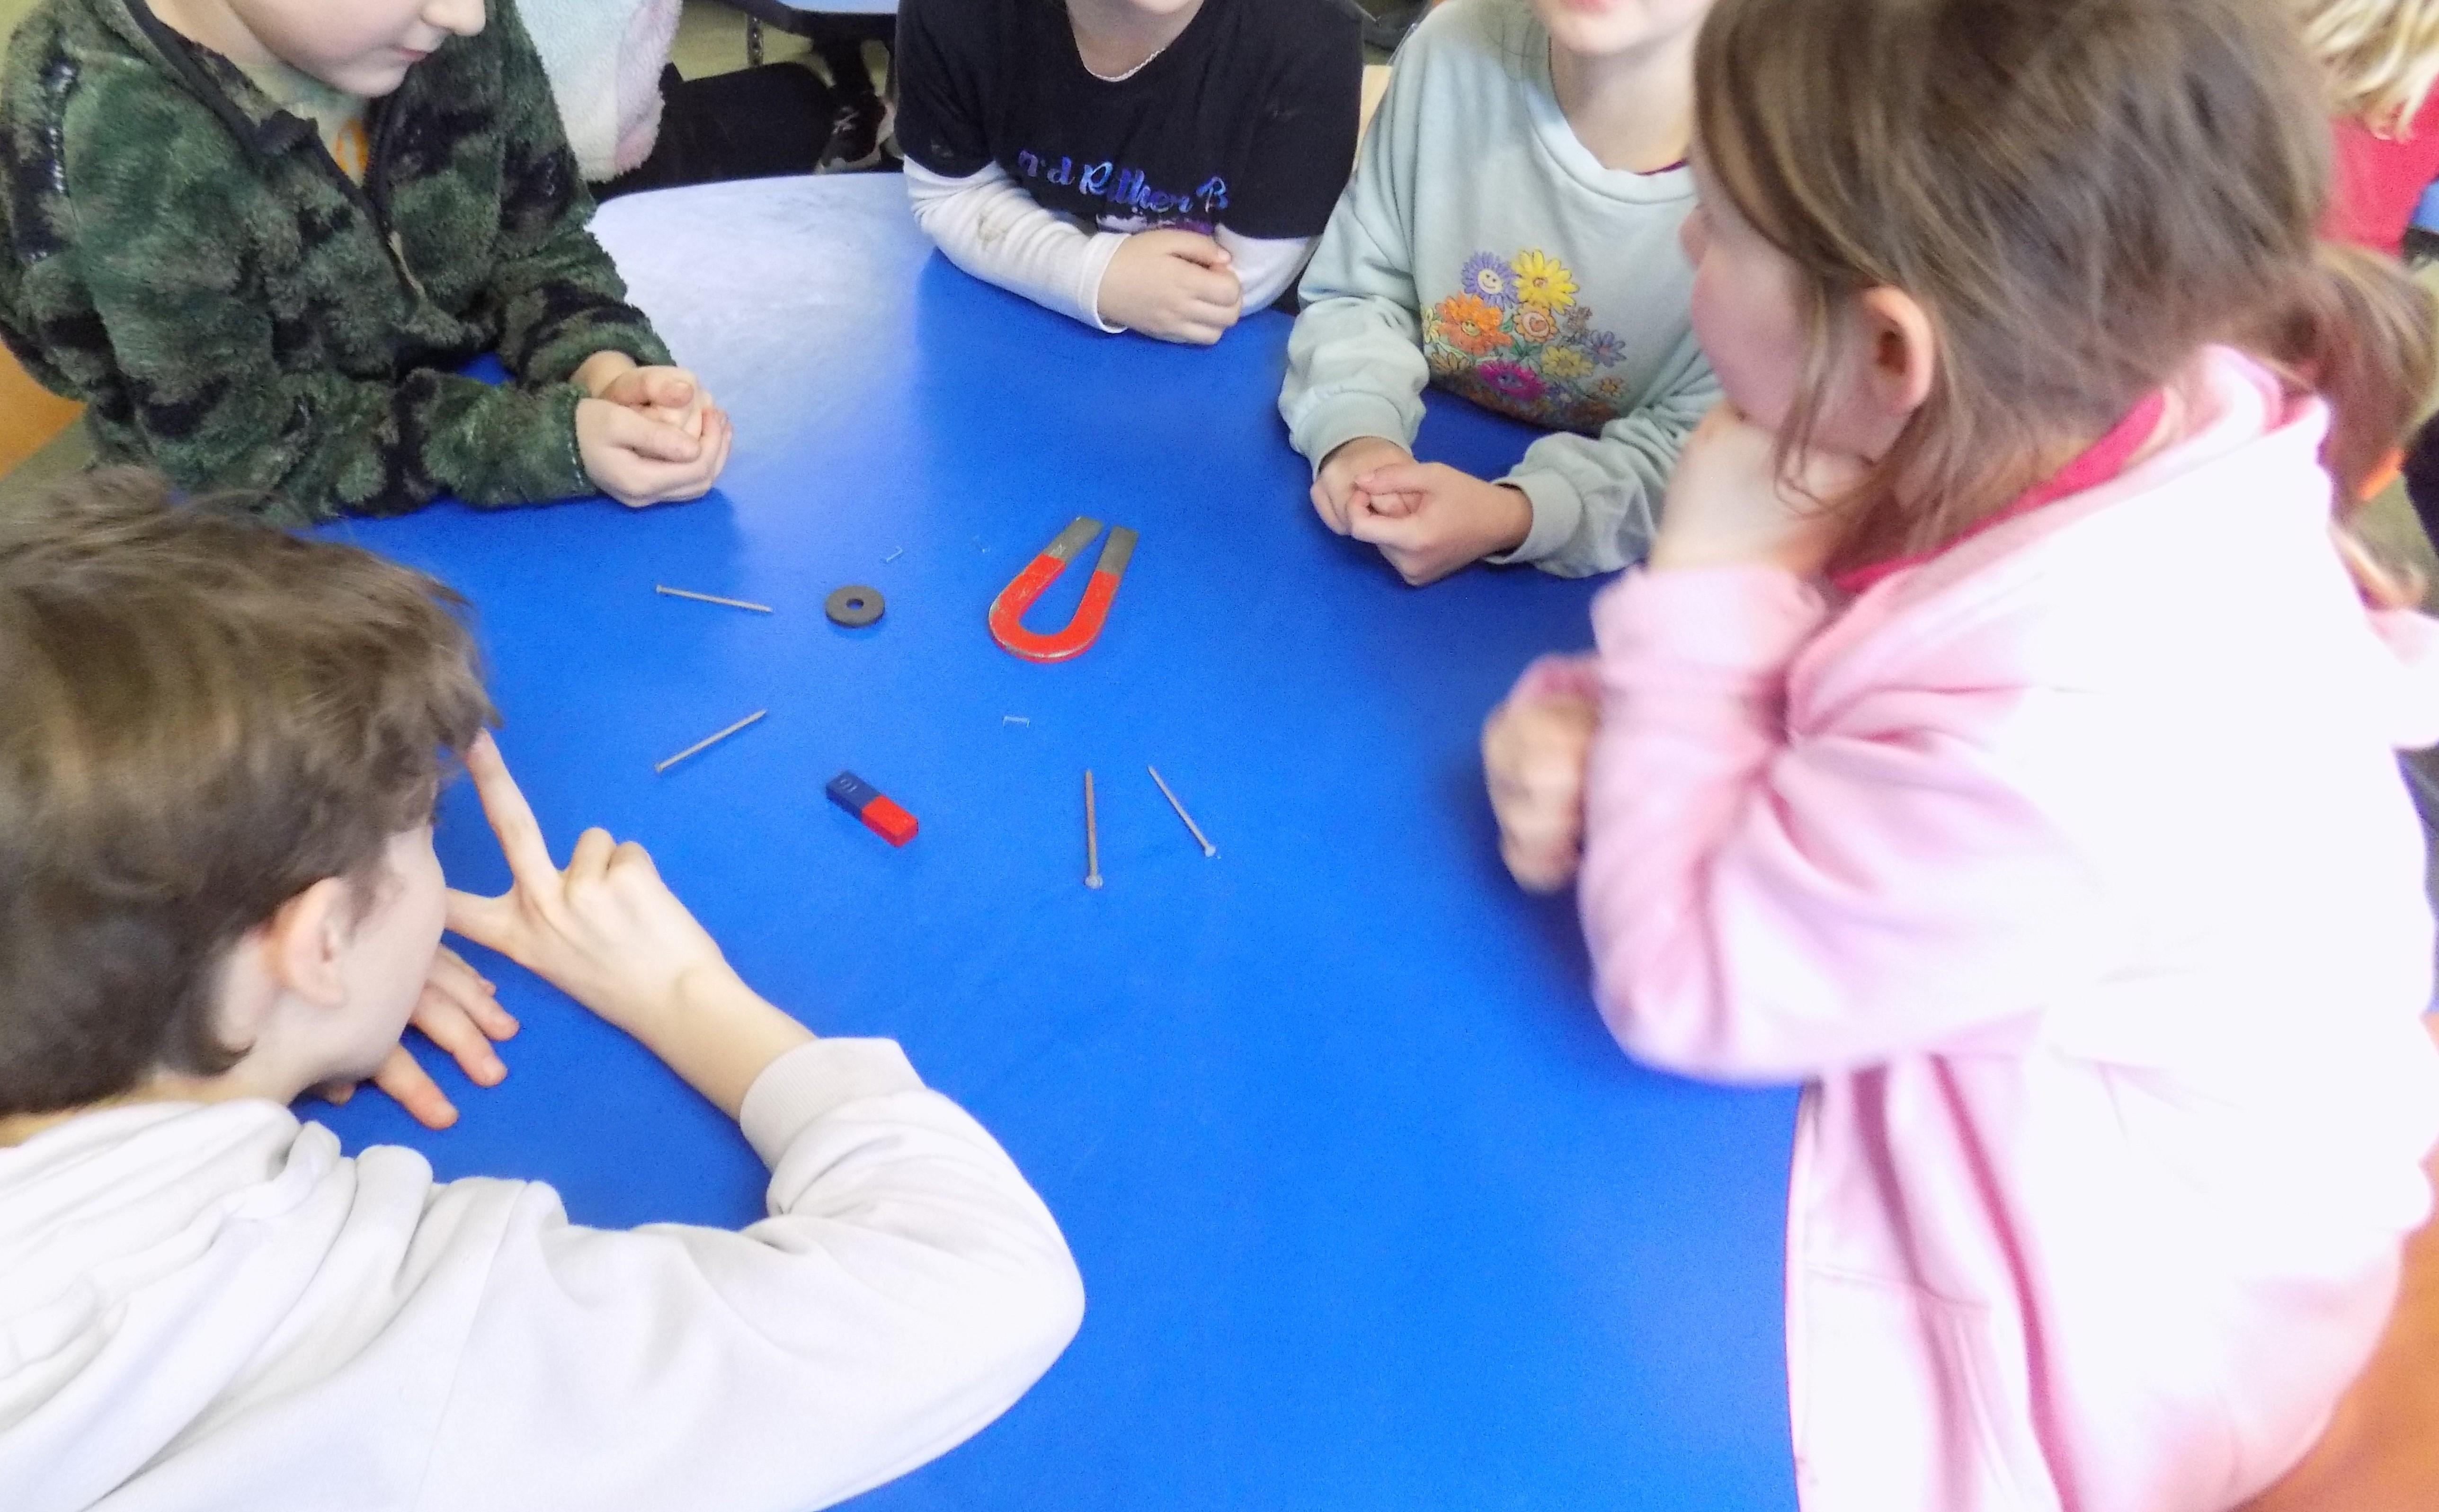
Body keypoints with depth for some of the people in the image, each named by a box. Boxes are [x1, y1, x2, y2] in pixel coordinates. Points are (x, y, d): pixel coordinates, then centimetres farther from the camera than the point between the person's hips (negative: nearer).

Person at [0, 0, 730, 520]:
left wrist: (605, 368, -26)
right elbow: (238, 451, -23)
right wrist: (548, 442, -33)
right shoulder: (113, 144, -28)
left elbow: (541, 248, -3)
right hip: (270, 557, -4)